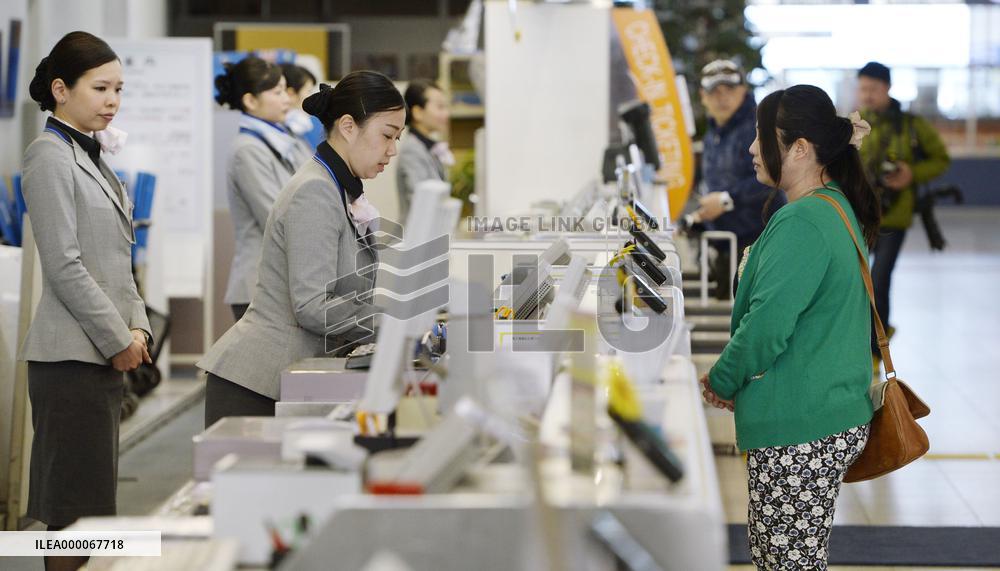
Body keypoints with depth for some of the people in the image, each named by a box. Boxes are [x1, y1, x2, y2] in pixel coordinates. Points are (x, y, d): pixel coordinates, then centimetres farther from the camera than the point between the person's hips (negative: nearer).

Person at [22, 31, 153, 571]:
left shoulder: (93, 156, 18)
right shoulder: (50, 156, -9)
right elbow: (64, 266, -16)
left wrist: (137, 326, 5)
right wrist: (118, 339, -12)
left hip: (104, 352, 9)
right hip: (71, 357, -9)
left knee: (87, 504, 11)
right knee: (76, 507, -8)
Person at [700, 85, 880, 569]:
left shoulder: (801, 223, -19)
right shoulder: (840, 211, 13)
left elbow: (766, 325, -24)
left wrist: (721, 382, -6)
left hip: (798, 432, -10)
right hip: (836, 418, 10)